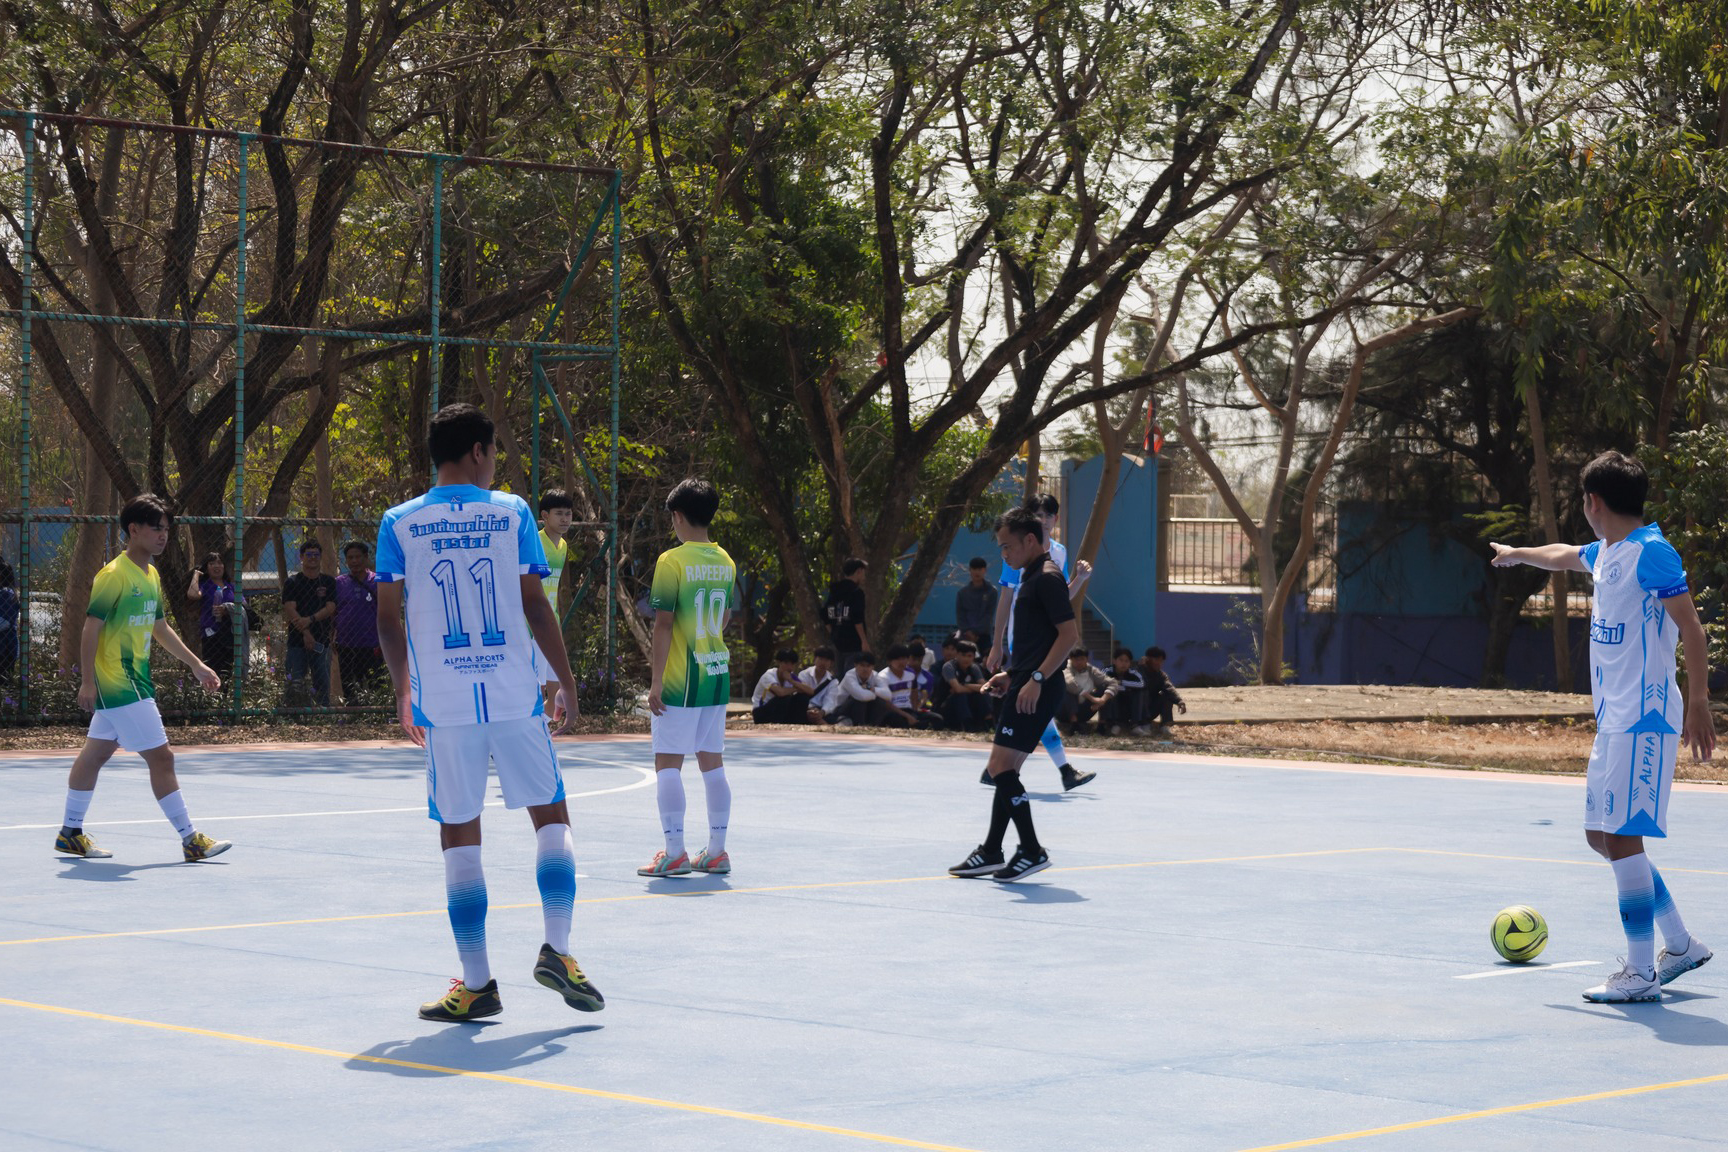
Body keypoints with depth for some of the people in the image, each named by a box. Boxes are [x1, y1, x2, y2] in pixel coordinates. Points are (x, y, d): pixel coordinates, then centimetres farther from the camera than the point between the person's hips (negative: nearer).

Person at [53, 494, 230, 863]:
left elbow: (161, 628, 24)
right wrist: (88, 681, -20)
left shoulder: (152, 576, 13)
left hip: (136, 679, 9)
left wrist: (196, 665, 23)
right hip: (118, 683, -9)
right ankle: (190, 840, -4)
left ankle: (71, 832, 23)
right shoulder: (114, 575, -14)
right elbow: (91, 628, -16)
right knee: (161, 757, -8)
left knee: (96, 753, 15)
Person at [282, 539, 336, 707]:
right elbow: (290, 610, -4)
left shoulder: (328, 582, 13)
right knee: (296, 684, -8)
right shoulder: (292, 583, 8)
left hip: (321, 641, 1)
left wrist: (310, 620, -15)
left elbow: (330, 608, 2)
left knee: (322, 684, -3)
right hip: (297, 640, -1)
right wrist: (305, 633, -18)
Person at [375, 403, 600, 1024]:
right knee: (551, 815, 12)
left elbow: (388, 619, 4)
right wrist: (567, 681, 7)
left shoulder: (399, 523, 3)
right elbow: (536, 606, 0)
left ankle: (476, 983, 5)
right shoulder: (511, 512, 1)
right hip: (516, 694, -1)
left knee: (459, 834, 5)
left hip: (444, 703, 1)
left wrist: (403, 692, 17)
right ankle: (556, 949, -2)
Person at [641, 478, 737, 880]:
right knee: (712, 762, 11)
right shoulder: (725, 561, 9)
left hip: (680, 680, -7)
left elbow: (664, 624, -15)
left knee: (668, 764, -3)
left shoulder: (672, 561, -12)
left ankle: (674, 853, -6)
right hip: (718, 673, 7)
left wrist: (656, 681, -13)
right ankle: (716, 851, 13)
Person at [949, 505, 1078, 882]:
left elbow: (1069, 633, -20)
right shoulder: (1030, 577, 18)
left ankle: (1032, 851, -7)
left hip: (1037, 691, -10)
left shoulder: (1048, 578, -12)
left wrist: (1036, 679, -23)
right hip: (1024, 686, 10)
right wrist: (1011, 675, 18)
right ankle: (990, 853, 18)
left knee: (1000, 767, -12)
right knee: (1003, 770, 12)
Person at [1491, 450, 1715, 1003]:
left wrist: (1698, 704, -20)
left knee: (1622, 836, -11)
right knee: (1602, 834, 11)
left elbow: (1691, 629, -15)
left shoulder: (1651, 552, -12)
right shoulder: (1605, 553, 15)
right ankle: (1680, 945, 21)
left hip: (1644, 719, -9)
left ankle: (1641, 974, -8)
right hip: (1615, 721, 9)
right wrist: (1516, 553, 57)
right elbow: (1562, 555, 38)